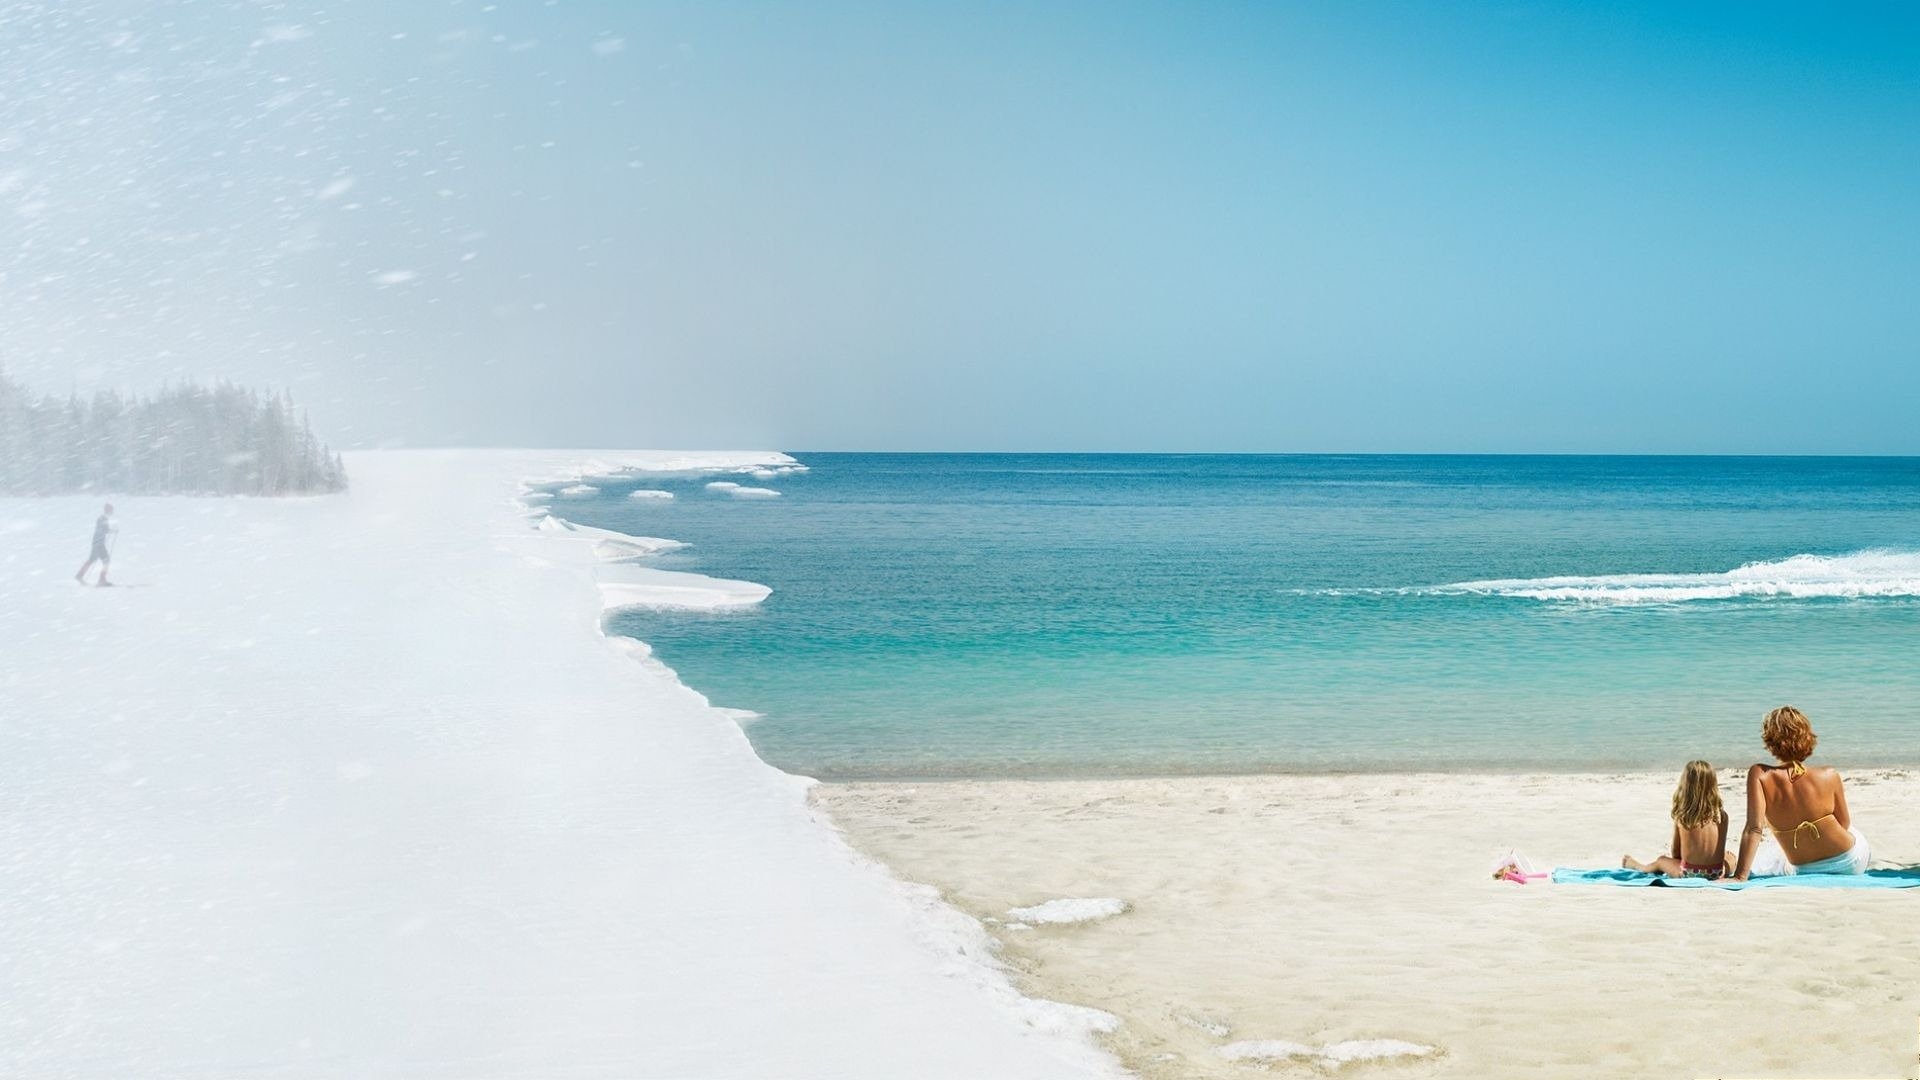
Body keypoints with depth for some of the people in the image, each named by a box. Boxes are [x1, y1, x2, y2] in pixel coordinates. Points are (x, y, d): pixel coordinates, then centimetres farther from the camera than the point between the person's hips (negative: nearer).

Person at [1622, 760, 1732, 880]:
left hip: (1689, 873, 0)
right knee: (1730, 858, 36)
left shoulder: (1681, 816, -10)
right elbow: (1720, 850, -1)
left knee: (1661, 860, 33)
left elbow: (1675, 853, -2)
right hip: (1716, 874, 0)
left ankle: (1636, 866, 62)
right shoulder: (1721, 815, -10)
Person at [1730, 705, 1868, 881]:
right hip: (1851, 863, 1)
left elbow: (1754, 829, -27)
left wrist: (1740, 877, -27)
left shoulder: (1759, 776, -21)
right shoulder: (1828, 776, -17)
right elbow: (1844, 824, -3)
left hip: (1804, 870, -1)